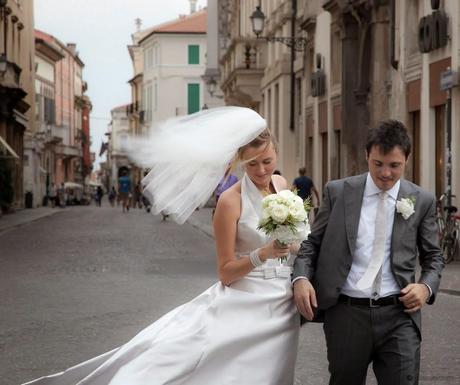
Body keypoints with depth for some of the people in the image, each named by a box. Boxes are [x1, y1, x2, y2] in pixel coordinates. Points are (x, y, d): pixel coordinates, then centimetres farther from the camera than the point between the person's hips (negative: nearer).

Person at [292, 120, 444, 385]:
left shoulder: (422, 201, 6)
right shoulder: (338, 192, 4)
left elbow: (433, 256, 14)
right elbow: (313, 242, 9)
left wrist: (427, 286, -5)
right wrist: (301, 277, -9)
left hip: (399, 315, 0)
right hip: (346, 313, 0)